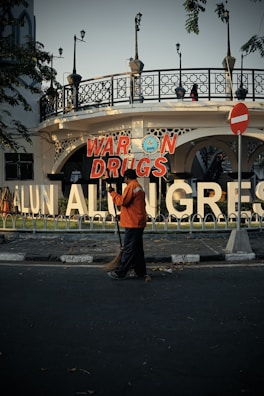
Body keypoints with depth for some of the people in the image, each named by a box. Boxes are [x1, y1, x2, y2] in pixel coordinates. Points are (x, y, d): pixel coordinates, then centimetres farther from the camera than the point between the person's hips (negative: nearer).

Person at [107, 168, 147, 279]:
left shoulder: (131, 186, -12)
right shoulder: (139, 187, 18)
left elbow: (122, 201, -18)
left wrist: (112, 193, -6)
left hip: (132, 223, -10)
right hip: (139, 223, 10)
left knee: (128, 249, -8)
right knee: (137, 248, 13)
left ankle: (120, 273, -6)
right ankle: (140, 271, 18)